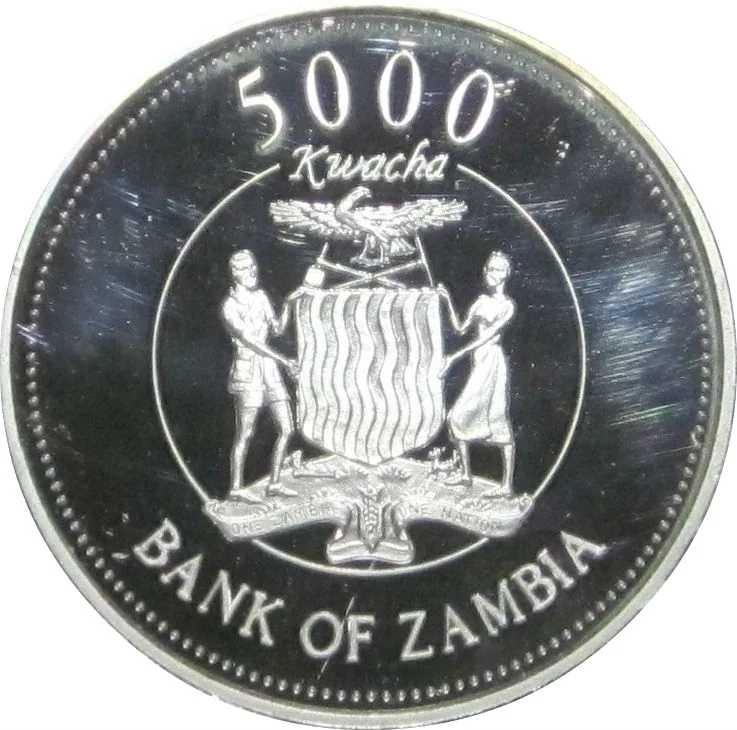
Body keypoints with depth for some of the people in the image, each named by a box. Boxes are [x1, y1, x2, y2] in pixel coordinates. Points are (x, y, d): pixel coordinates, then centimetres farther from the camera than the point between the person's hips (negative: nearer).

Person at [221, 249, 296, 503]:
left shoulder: (260, 296, 11)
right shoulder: (229, 307, -10)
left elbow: (277, 329, 10)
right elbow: (249, 340, -18)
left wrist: (287, 309, -8)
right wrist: (282, 359, -20)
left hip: (269, 370, 7)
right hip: (247, 371, -7)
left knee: (286, 429, 4)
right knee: (245, 434, -1)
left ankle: (274, 484, 15)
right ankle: (237, 487, 13)